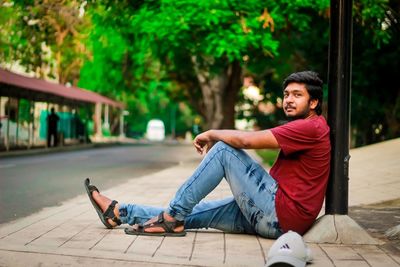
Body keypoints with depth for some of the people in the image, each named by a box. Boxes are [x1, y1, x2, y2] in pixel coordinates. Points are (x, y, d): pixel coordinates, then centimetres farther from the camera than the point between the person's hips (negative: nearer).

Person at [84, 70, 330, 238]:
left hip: (281, 215, -9)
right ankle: (119, 212, 14)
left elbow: (245, 140, -19)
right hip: (278, 214, 9)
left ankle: (173, 218, -7)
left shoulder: (311, 127, -12)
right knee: (198, 212, 7)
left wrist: (211, 135, -2)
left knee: (224, 149, -11)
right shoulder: (306, 128, 21)